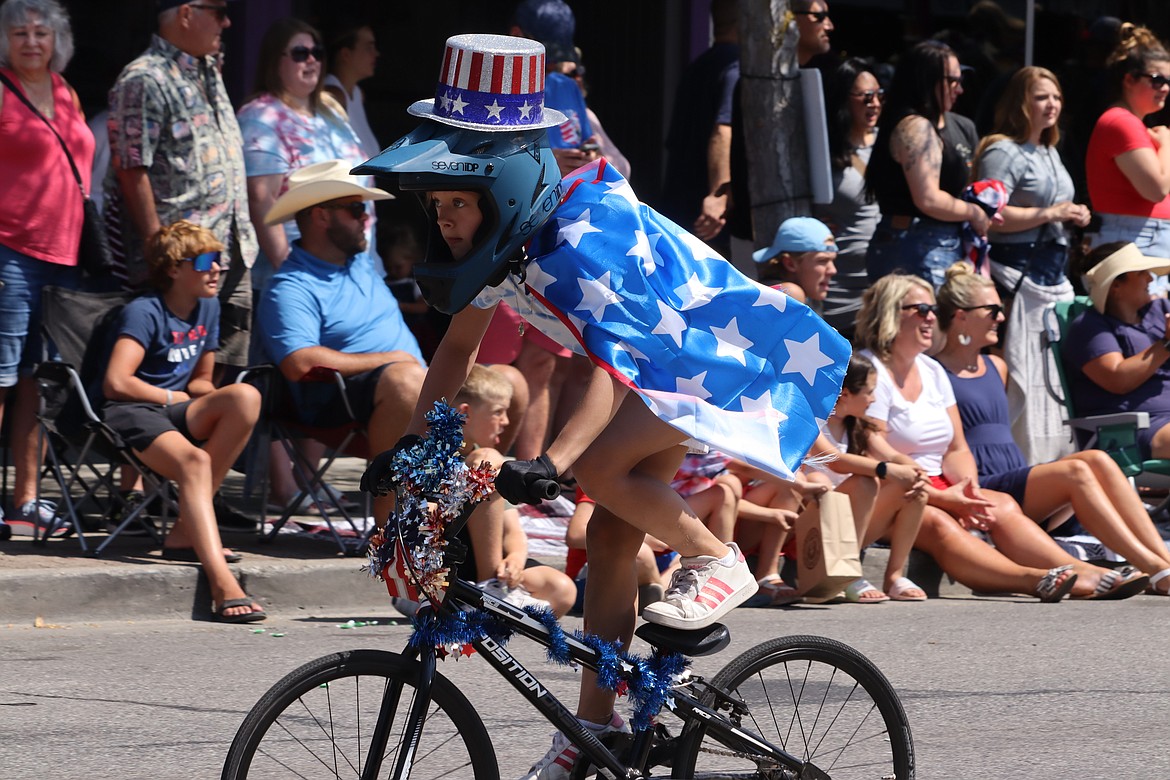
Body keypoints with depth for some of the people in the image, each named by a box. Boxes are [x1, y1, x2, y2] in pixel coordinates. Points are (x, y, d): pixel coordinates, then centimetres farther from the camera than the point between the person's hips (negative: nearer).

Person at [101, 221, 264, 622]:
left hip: (174, 409, 7)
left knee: (245, 396, -22)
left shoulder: (208, 307, 15)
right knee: (194, 460, -36)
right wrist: (172, 397, -4)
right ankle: (223, 585, -52)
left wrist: (206, 393, -3)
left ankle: (186, 532, -20)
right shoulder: (144, 312, -9)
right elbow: (116, 382, -19)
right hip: (129, 413, -7)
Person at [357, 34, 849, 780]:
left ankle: (718, 561, -7)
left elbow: (616, 363, -41)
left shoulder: (580, 241, -32)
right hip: (668, 363, 9)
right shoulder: (509, 238, -4)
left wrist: (552, 461, -52)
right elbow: (460, 345, 7)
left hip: (733, 359, -9)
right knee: (611, 534, 4)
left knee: (600, 464, -28)